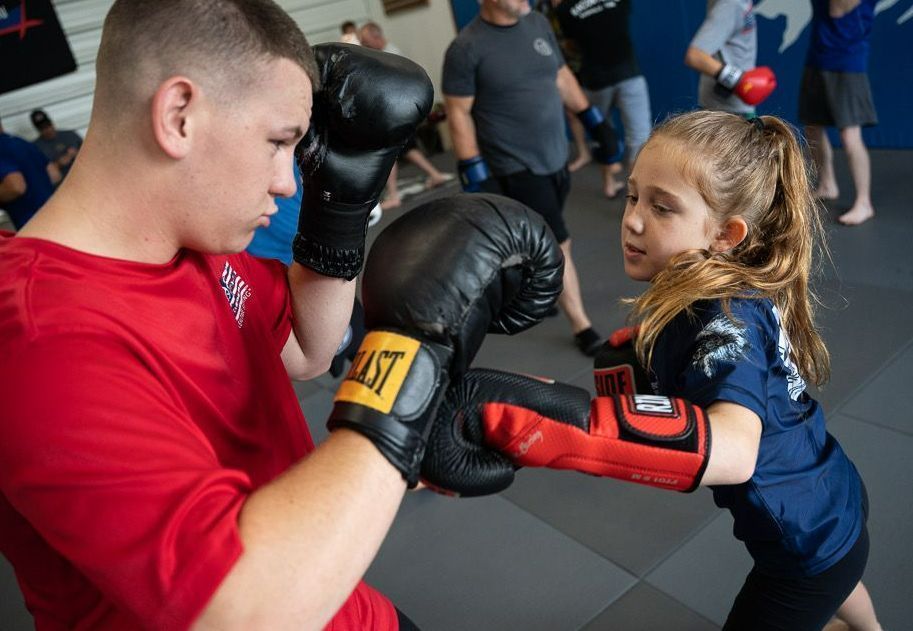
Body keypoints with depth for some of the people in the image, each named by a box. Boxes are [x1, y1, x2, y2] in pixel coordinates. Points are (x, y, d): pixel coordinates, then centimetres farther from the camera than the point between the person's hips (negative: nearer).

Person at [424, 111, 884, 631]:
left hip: (810, 540, -8)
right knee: (830, 582, 39)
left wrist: (559, 420, -69)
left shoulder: (729, 320, -36)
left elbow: (734, 450, -57)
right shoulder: (733, 290, -11)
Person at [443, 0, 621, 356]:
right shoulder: (466, 48, -15)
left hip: (555, 158, 7)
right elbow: (459, 114, -12)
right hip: (516, 168, -6)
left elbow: (562, 77, 14)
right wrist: (476, 176, -16)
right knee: (557, 246, -3)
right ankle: (582, 328, 13)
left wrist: (595, 122, 11)